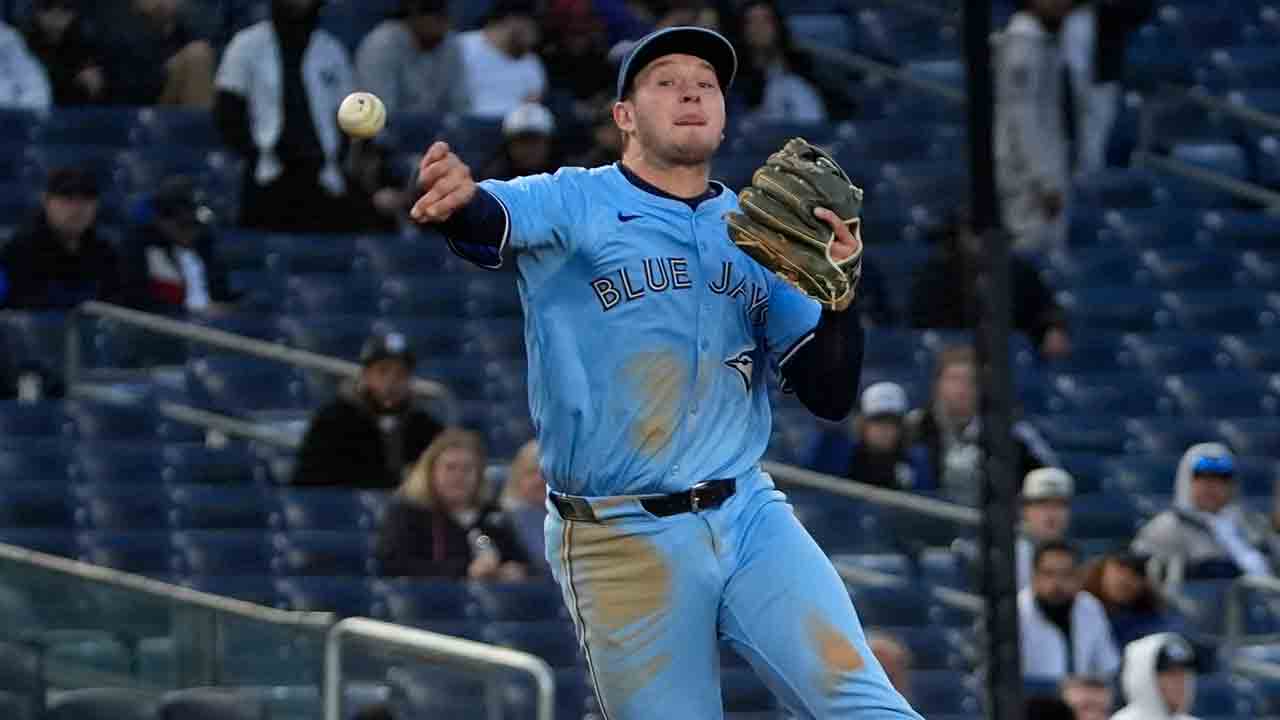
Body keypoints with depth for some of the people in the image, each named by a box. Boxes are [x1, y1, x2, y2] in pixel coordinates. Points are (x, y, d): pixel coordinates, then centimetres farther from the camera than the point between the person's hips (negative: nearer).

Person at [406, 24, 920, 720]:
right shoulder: (574, 204, 0)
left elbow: (830, 397, 9)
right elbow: (491, 220, -22)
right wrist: (458, 197, -47)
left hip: (751, 514, 3)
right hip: (621, 546, -3)